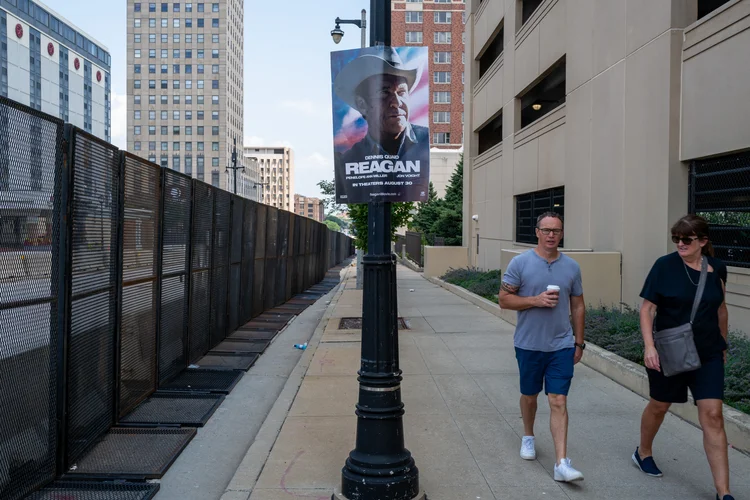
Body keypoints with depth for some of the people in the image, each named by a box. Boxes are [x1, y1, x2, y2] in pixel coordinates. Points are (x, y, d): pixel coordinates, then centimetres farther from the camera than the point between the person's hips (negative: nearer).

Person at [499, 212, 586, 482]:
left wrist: (579, 342, 8)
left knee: (559, 402, -4)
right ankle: (528, 437, 42)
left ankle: (561, 463, -1)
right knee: (529, 396, 17)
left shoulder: (572, 267, 2)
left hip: (562, 346, 1)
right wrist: (536, 300, -21)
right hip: (529, 345, -1)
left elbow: (578, 306, 9)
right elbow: (504, 299, -8)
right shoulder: (520, 263, -7)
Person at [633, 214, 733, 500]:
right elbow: (647, 308, -10)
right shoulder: (665, 265, -11)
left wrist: (723, 345, 19)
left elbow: (720, 309, 14)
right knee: (659, 406, 15)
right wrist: (649, 346, -20)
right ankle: (643, 453, 41)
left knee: (712, 416, -3)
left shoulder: (717, 268, -1)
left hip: (708, 355, 2)